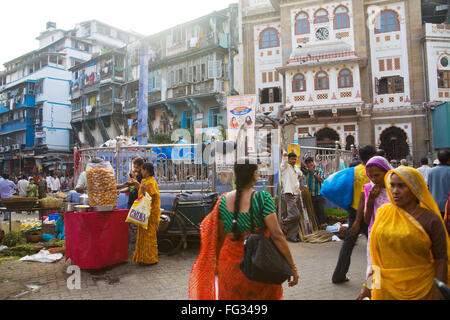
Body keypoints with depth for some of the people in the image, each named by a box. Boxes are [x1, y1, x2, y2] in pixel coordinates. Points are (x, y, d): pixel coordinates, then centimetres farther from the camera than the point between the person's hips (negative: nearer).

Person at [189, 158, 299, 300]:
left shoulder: (223, 200, -3)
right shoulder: (263, 198, -15)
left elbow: (219, 236, 4)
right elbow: (276, 235, -18)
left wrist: (218, 263, 18)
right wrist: (292, 267, -11)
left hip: (229, 265, 3)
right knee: (269, 293, 22)